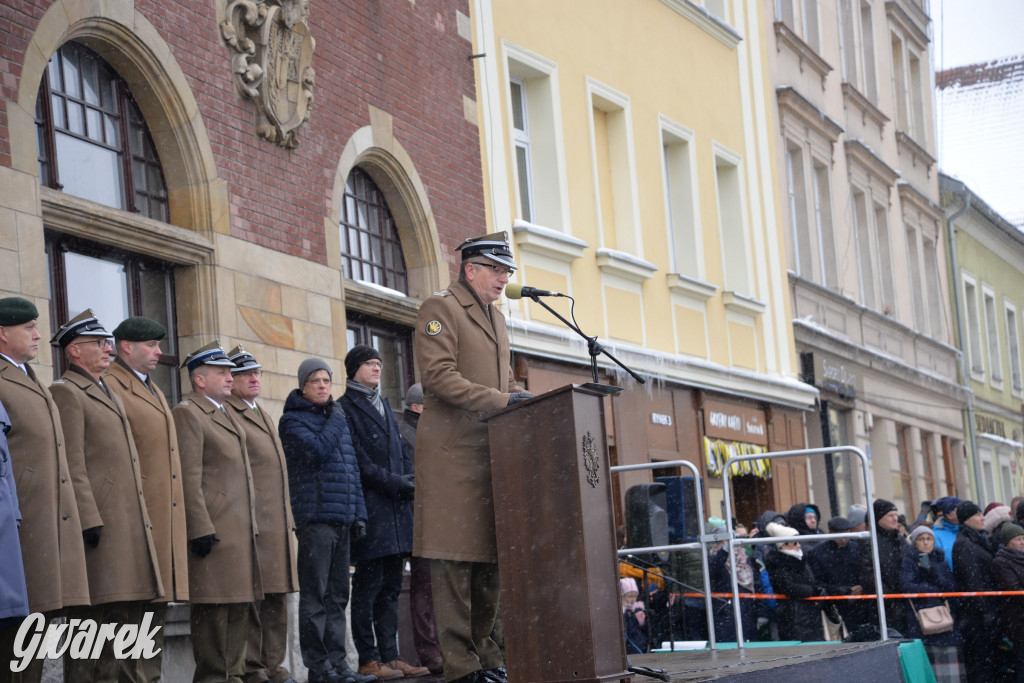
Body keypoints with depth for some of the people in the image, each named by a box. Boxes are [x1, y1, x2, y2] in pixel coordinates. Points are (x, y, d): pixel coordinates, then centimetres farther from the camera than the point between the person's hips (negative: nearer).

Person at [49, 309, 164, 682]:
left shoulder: (111, 396, 24)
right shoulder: (65, 392, -6)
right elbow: (72, 466, -14)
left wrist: (142, 523, 21)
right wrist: (89, 521, -21)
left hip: (130, 527, 9)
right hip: (99, 526, -9)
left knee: (129, 614, 9)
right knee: (98, 619, -10)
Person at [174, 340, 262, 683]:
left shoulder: (226, 416, 22)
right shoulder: (188, 413, -8)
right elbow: (189, 478, -16)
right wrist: (201, 529, -21)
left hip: (239, 532, 9)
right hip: (213, 533, -9)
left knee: (239, 607, 11)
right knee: (213, 609, -7)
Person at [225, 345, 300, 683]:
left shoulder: (262, 415, 23)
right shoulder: (225, 414, -6)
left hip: (279, 524, 9)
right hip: (251, 524, -9)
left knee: (277, 598, 10)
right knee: (251, 599, -7)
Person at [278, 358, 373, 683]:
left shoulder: (338, 418, 20)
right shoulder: (292, 420, -1)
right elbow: (318, 450, -19)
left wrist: (359, 512, 16)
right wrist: (336, 419, -5)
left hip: (342, 519, 7)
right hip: (314, 517, -7)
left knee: (337, 595, 8)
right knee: (315, 596, -5)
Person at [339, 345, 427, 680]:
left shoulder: (384, 407, 22)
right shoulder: (346, 408, -3)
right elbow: (357, 459, -11)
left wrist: (411, 480, 2)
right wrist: (393, 481, -15)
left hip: (397, 507, 8)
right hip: (370, 507, -8)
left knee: (391, 586, 7)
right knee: (369, 584, -6)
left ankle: (390, 656, 10)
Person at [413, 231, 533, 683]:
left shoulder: (495, 317, 23)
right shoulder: (439, 309, -4)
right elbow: (438, 376, -15)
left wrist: (525, 402, 8)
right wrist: (500, 401, -20)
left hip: (492, 450, 8)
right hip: (453, 451, -8)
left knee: (491, 555, 7)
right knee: (455, 558, -8)